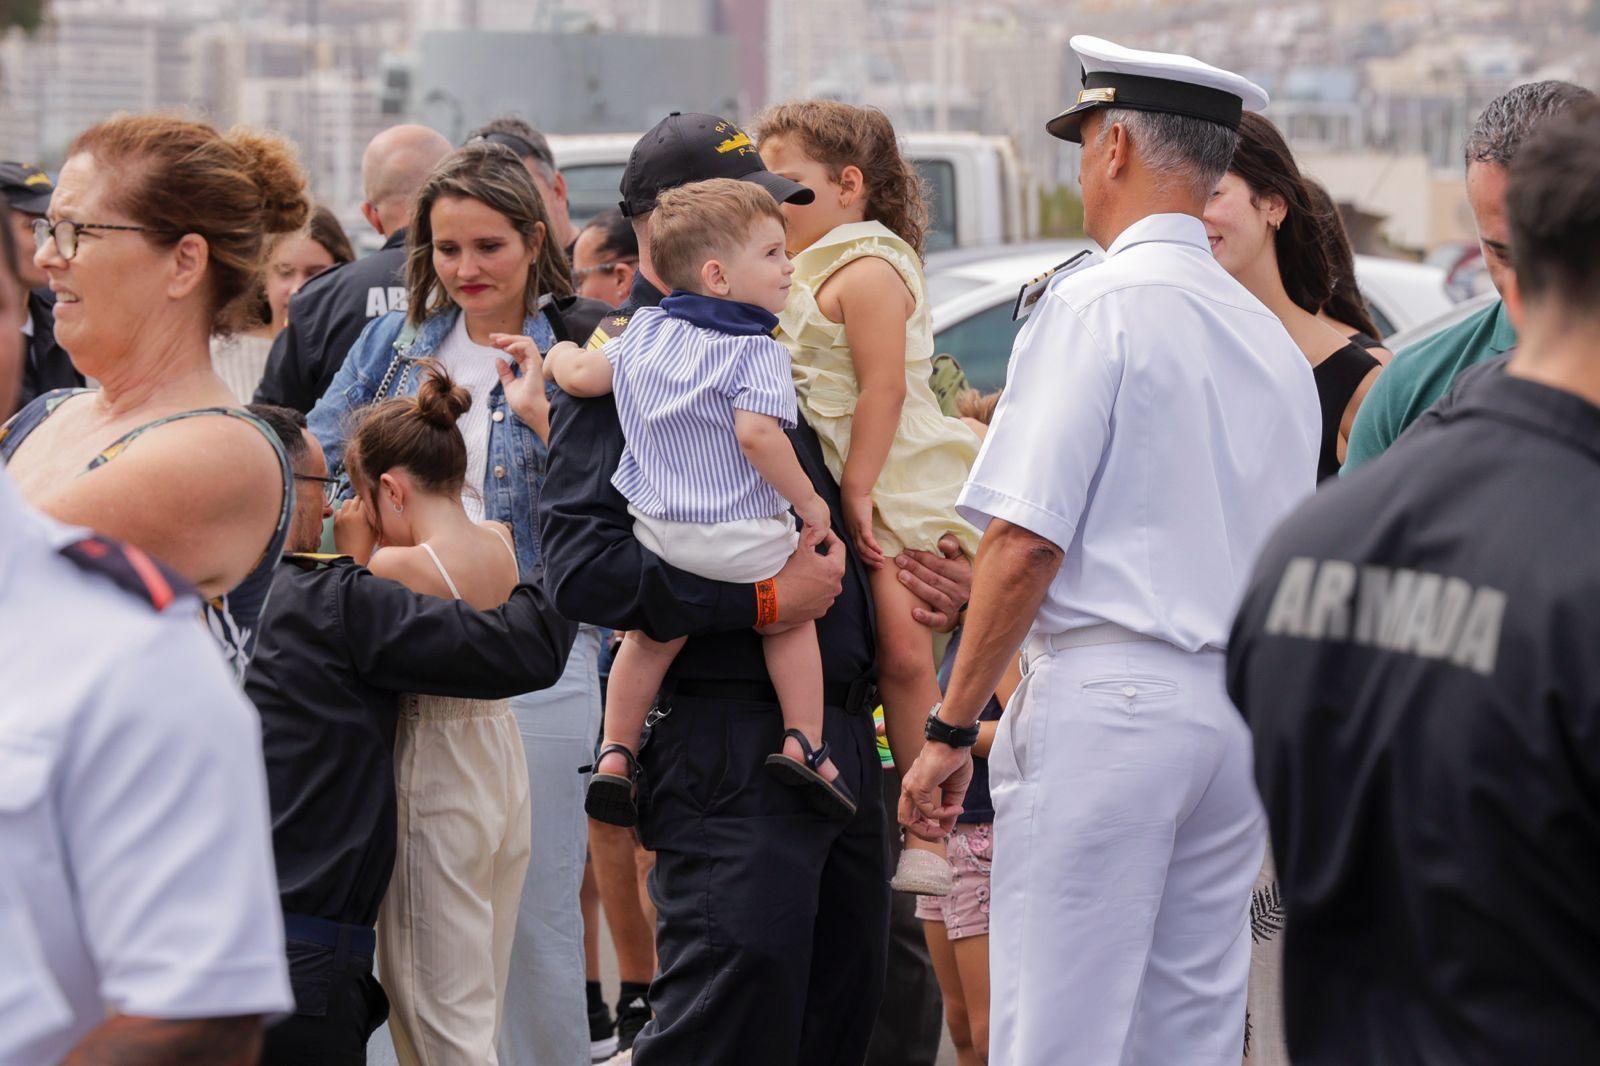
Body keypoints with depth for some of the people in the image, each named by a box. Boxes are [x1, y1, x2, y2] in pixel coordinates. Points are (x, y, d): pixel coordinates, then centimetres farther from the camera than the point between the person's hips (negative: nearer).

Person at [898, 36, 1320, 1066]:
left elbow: (1025, 544, -14)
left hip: (1109, 698, -7)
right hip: (1244, 708, 8)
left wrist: (952, 728, -8)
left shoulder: (1096, 305, -8)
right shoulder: (1271, 337, 15)